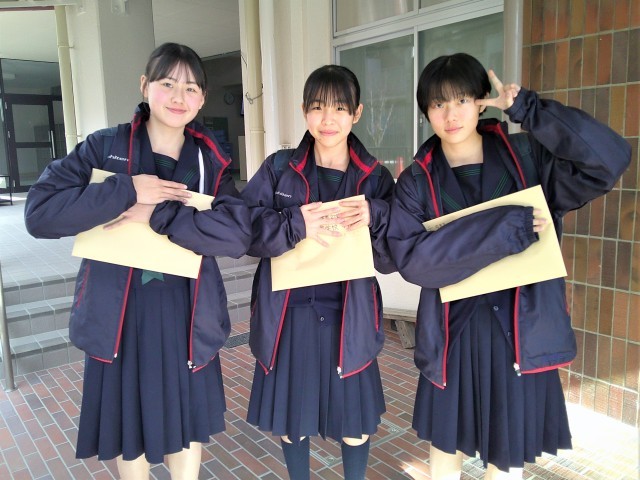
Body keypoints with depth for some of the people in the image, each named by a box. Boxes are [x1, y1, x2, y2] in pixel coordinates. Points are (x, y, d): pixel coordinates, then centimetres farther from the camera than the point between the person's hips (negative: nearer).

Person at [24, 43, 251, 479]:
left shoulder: (211, 161, 0)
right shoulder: (105, 147, -3)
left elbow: (238, 234, -15)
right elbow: (39, 213, -13)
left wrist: (159, 214, -21)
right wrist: (126, 190, -21)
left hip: (185, 317, 1)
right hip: (118, 314, 0)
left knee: (187, 428, 16)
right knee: (128, 431, 17)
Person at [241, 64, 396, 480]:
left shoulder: (375, 177, 0)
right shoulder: (278, 170, -1)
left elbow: (394, 257, -4)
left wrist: (375, 217, -22)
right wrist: (296, 224, -23)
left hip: (348, 318, 0)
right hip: (290, 315, 1)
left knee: (356, 426, 13)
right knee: (290, 422, 17)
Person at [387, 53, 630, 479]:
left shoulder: (528, 157, -2)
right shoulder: (417, 181, -3)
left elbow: (610, 159, -15)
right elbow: (410, 257, -18)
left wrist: (524, 107, -14)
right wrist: (508, 227, -22)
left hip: (521, 332, 0)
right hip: (452, 335, 1)